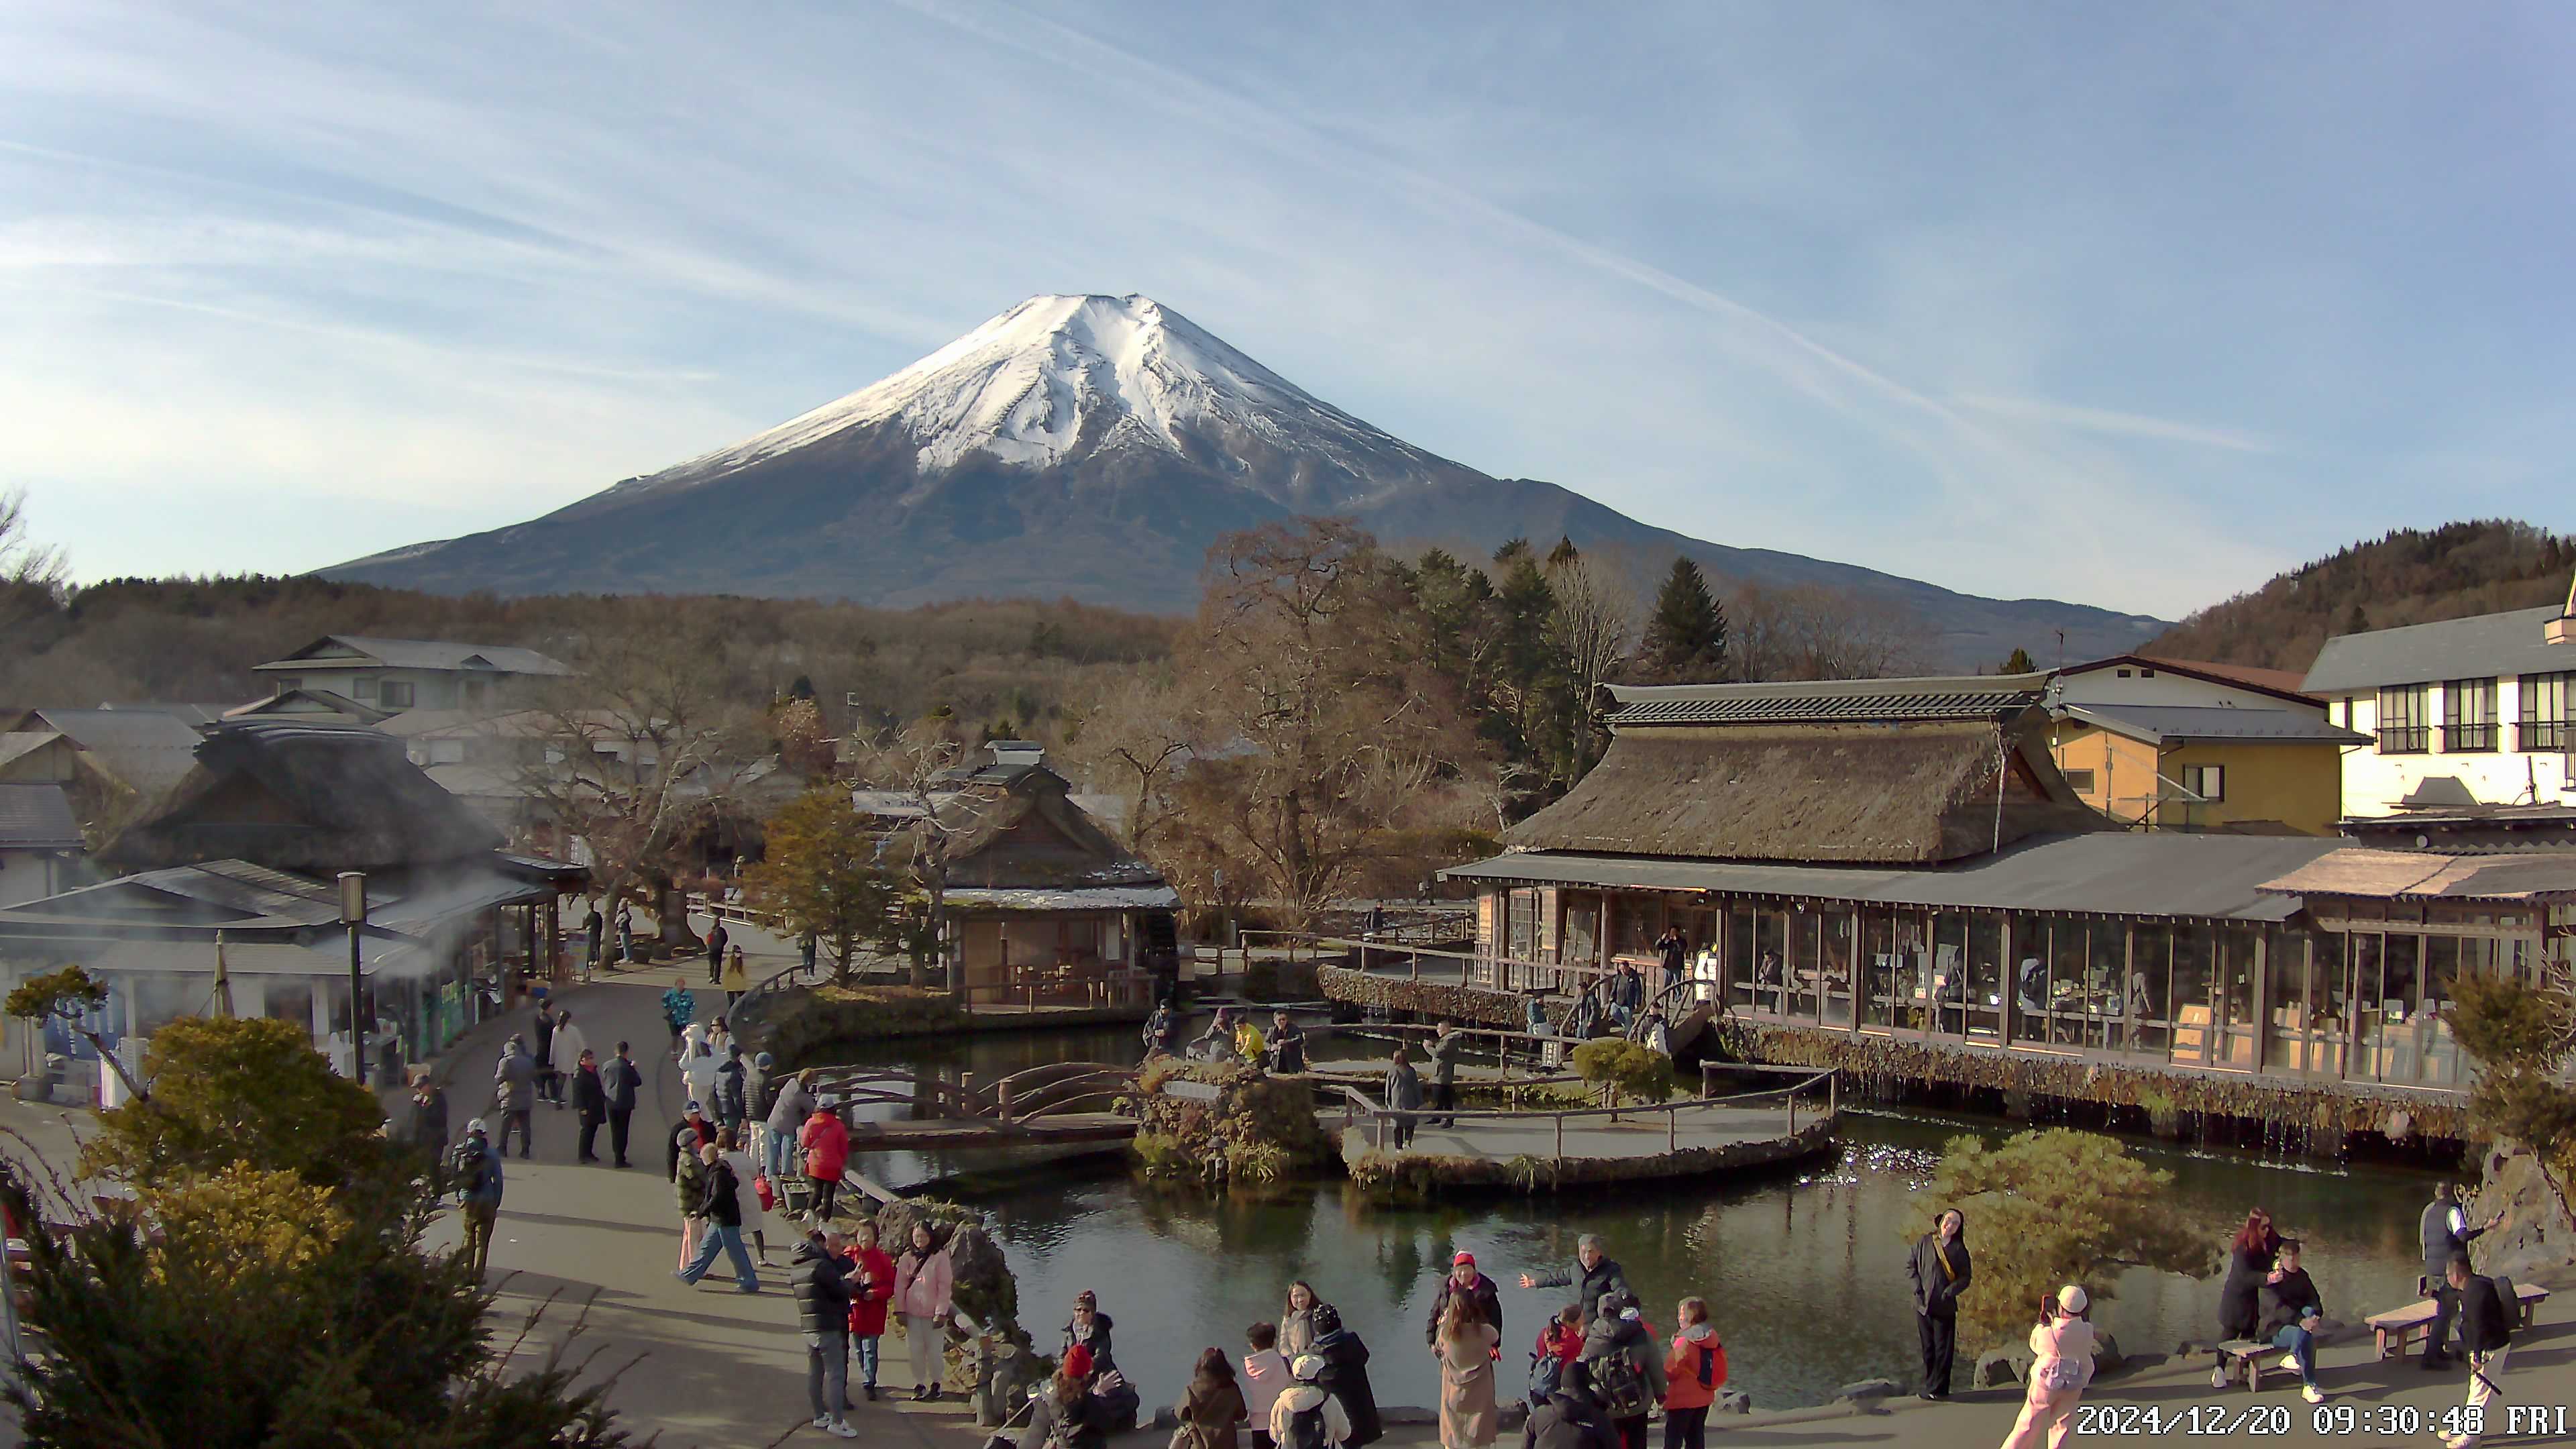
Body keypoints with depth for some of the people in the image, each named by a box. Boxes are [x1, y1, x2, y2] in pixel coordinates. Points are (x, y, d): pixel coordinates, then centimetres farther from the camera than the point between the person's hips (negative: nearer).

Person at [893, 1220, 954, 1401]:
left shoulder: (940, 1257, -5)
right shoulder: (907, 1258, 5)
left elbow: (944, 1286, -5)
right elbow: (900, 1285, 6)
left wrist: (941, 1312, -9)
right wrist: (900, 1310, 0)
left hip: (933, 1312, -3)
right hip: (912, 1312, 3)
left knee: (934, 1351, 0)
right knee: (915, 1350, 5)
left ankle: (935, 1384, 18)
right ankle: (919, 1385, 18)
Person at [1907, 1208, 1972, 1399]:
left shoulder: (1959, 1250, 2)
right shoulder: (1924, 1242, 3)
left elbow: (1966, 1277, 3)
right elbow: (1910, 1266, 9)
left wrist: (1950, 1291, -13)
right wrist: (1918, 1286, -5)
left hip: (1946, 1307, -1)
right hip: (1923, 1304, 1)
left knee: (1943, 1349, -2)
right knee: (1928, 1348, 8)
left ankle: (1938, 1388, 4)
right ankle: (1930, 1387, 16)